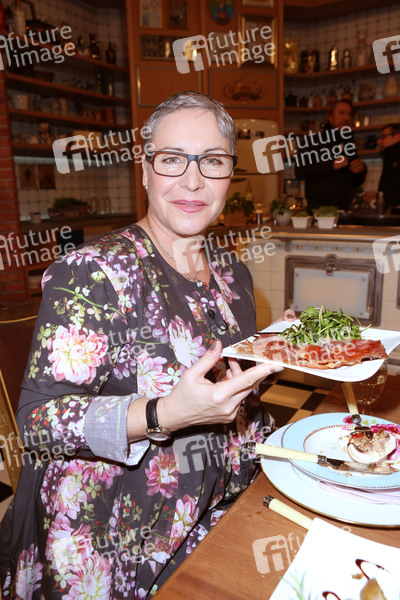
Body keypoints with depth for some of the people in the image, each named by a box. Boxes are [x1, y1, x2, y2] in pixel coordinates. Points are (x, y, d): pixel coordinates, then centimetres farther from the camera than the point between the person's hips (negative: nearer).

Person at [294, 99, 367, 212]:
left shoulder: (349, 144, 21)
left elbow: (355, 183, 24)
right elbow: (300, 172, -13)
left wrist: (361, 170, 2)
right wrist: (332, 166, -15)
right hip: (319, 208, -5)